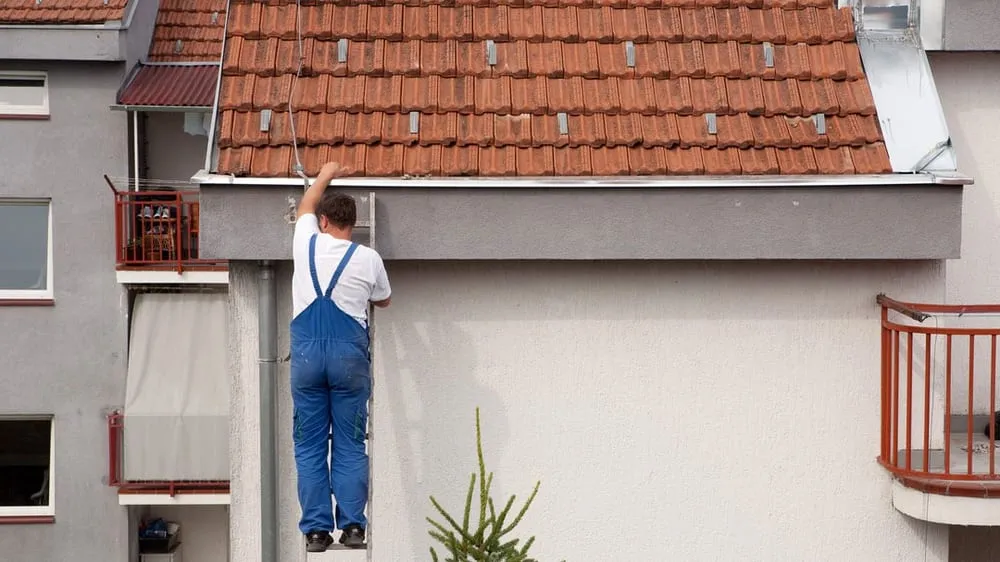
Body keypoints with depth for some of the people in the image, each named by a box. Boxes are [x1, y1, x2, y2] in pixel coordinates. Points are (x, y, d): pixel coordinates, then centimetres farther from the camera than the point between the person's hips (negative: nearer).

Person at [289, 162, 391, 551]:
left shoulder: (307, 243, 4)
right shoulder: (368, 259, 1)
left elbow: (305, 208, 27)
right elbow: (383, 301, 19)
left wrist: (324, 175, 42)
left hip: (307, 353, 1)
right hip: (350, 355, 0)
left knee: (310, 446, 3)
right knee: (350, 445, 4)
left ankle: (316, 529, 1)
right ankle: (352, 526, 0)